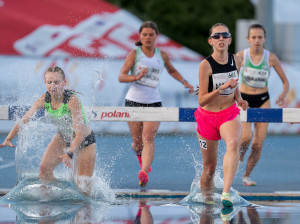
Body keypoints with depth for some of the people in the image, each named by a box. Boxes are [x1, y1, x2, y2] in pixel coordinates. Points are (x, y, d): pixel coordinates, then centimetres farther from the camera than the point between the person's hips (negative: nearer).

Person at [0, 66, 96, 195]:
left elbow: (80, 133, -39)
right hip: (62, 137, 5)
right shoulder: (44, 100, -18)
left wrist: (69, 154, -53)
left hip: (85, 141, -5)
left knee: (83, 185, -7)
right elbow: (24, 121, -12)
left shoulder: (72, 101, -34)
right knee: (44, 169, -15)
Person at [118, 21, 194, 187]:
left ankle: (144, 172, -33)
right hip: (134, 101, -1)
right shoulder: (134, 54, -2)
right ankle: (140, 153, 45)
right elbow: (121, 76, -9)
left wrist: (184, 82, 15)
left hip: (154, 102, 1)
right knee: (137, 143, 7)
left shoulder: (162, 56, 7)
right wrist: (136, 77, -27)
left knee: (148, 138, -19)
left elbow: (171, 70, 29)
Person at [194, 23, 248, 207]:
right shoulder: (206, 65, -13)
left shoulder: (236, 61, 1)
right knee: (210, 167, 4)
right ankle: (206, 199, 31)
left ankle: (226, 193, -42)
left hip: (230, 113, 2)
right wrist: (223, 88, -28)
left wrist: (239, 99, 2)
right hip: (207, 116, -2)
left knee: (233, 144, -32)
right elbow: (202, 100, -16)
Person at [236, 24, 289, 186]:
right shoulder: (241, 56, -7)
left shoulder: (271, 58, -5)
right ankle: (239, 157, 9)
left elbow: (285, 81, 3)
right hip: (244, 100, -1)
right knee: (246, 136, -24)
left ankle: (247, 176, 10)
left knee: (259, 142, -6)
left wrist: (283, 95, -17)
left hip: (263, 101, 1)